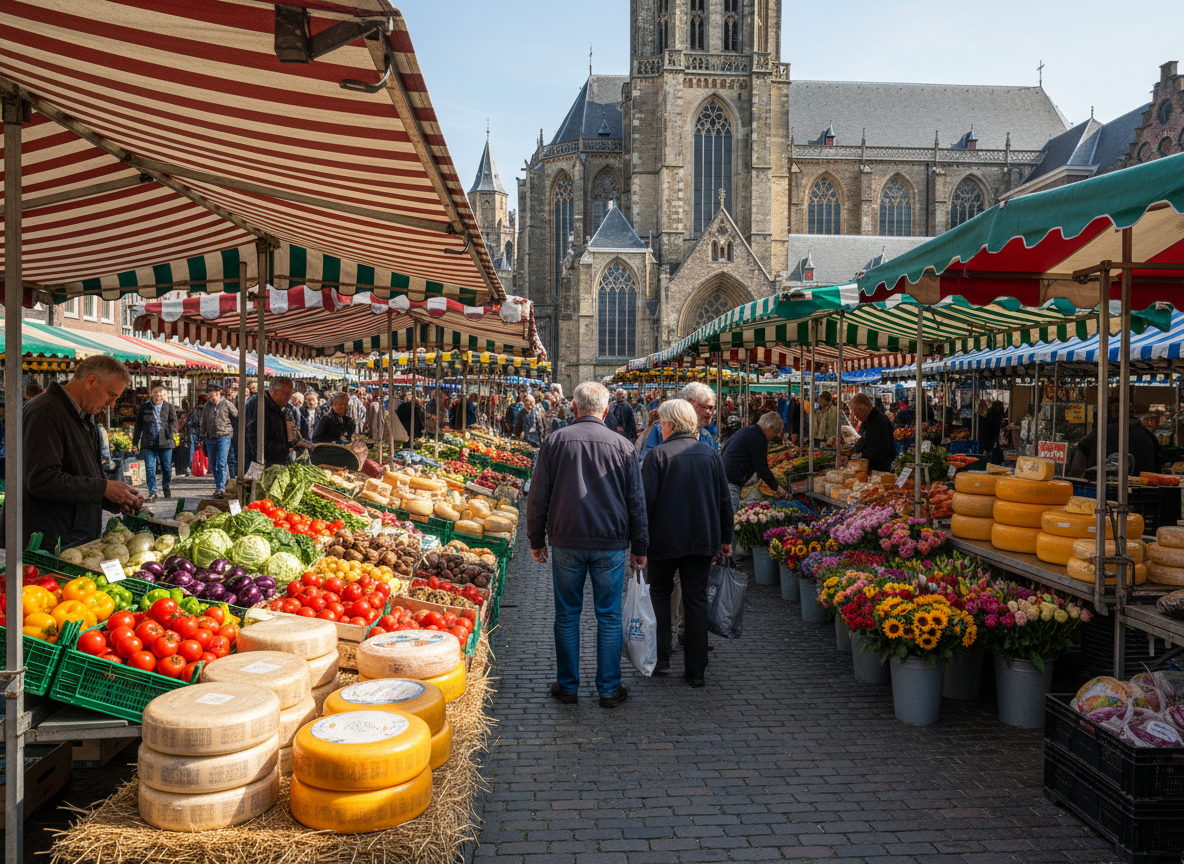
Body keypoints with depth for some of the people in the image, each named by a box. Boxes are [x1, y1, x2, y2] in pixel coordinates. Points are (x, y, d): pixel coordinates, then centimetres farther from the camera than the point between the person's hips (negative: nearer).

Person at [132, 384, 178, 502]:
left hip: (165, 442, -1)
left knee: (166, 467, 7)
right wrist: (135, 441, 12)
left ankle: (167, 488, 31)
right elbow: (138, 425, 13)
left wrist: (171, 431, -15)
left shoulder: (169, 406, 5)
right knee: (149, 468, -3)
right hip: (148, 443, 1)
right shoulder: (144, 407, 7)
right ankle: (152, 493, 2)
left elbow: (174, 420, 4)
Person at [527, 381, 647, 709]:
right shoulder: (622, 445, 1)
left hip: (566, 542, 0)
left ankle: (568, 686, 18)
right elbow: (636, 501, 4)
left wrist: (536, 540, 11)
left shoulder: (555, 441, 0)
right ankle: (609, 689, 14)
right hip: (611, 544, 0)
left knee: (567, 615, 10)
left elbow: (538, 496, 2)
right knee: (609, 617, 8)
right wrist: (639, 548, 11)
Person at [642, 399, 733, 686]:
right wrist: (726, 538, 18)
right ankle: (695, 670, 11)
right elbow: (724, 500, 9)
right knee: (696, 601, 8)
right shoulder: (711, 454, 5)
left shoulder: (659, 455, -10)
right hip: (703, 540, 3)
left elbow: (646, 501, -12)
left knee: (660, 593, 16)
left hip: (666, 540, -3)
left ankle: (660, 659, 14)